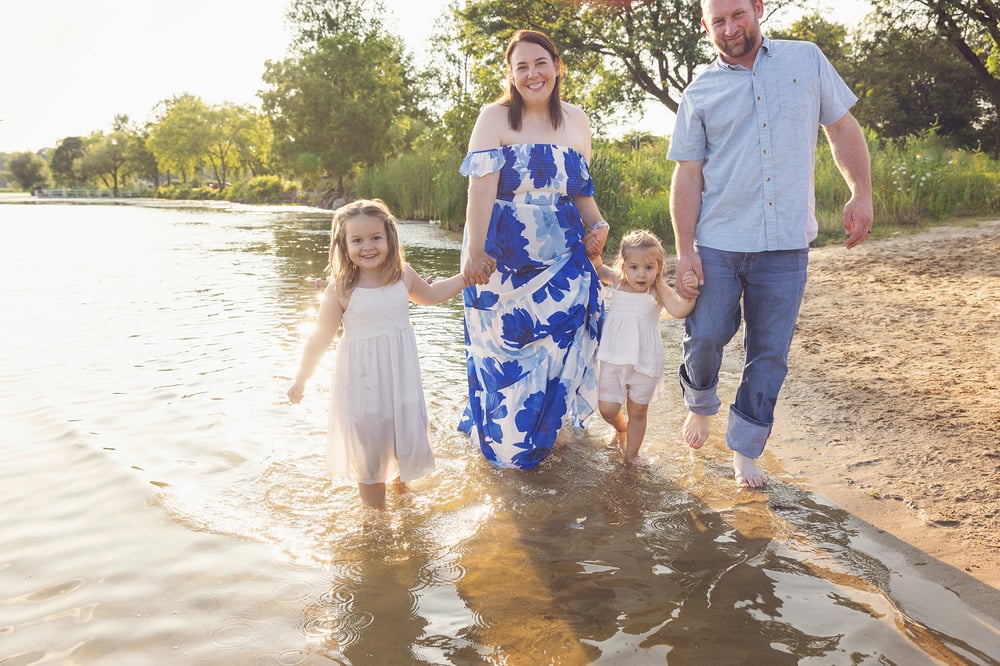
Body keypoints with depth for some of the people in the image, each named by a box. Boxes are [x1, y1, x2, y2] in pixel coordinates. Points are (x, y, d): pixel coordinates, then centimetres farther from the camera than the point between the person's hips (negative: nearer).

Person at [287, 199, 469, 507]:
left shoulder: (403, 275, -3)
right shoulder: (340, 289, -16)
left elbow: (430, 294, 19)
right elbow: (321, 338, -7)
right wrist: (301, 380, 0)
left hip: (400, 374, 4)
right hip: (362, 380, -4)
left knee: (408, 435, 14)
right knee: (368, 448, 7)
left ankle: (401, 482, 43)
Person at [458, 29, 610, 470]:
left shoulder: (576, 122, 7)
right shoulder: (495, 118, -6)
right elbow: (481, 185, -18)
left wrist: (597, 225, -4)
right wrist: (474, 250, -28)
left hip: (561, 260, 3)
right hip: (502, 257, -3)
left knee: (556, 348, 3)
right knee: (502, 351, 6)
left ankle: (540, 429, 28)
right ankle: (502, 440, 29)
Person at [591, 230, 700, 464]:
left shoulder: (659, 291, -11)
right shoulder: (617, 282, -2)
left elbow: (678, 310, -28)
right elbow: (598, 267, 15)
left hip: (645, 363, -2)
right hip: (612, 359, 2)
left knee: (638, 411, 11)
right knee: (607, 409, 7)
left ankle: (631, 453, 30)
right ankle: (621, 429, 41)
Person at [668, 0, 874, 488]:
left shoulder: (807, 60, 6)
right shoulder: (700, 94, 3)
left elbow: (842, 128, 11)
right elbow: (688, 175, 1)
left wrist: (861, 194, -2)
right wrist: (684, 250, -6)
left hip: (786, 245, 1)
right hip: (718, 245, 0)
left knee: (770, 354, 6)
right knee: (705, 337, -1)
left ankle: (745, 451, 21)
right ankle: (700, 405, 31)